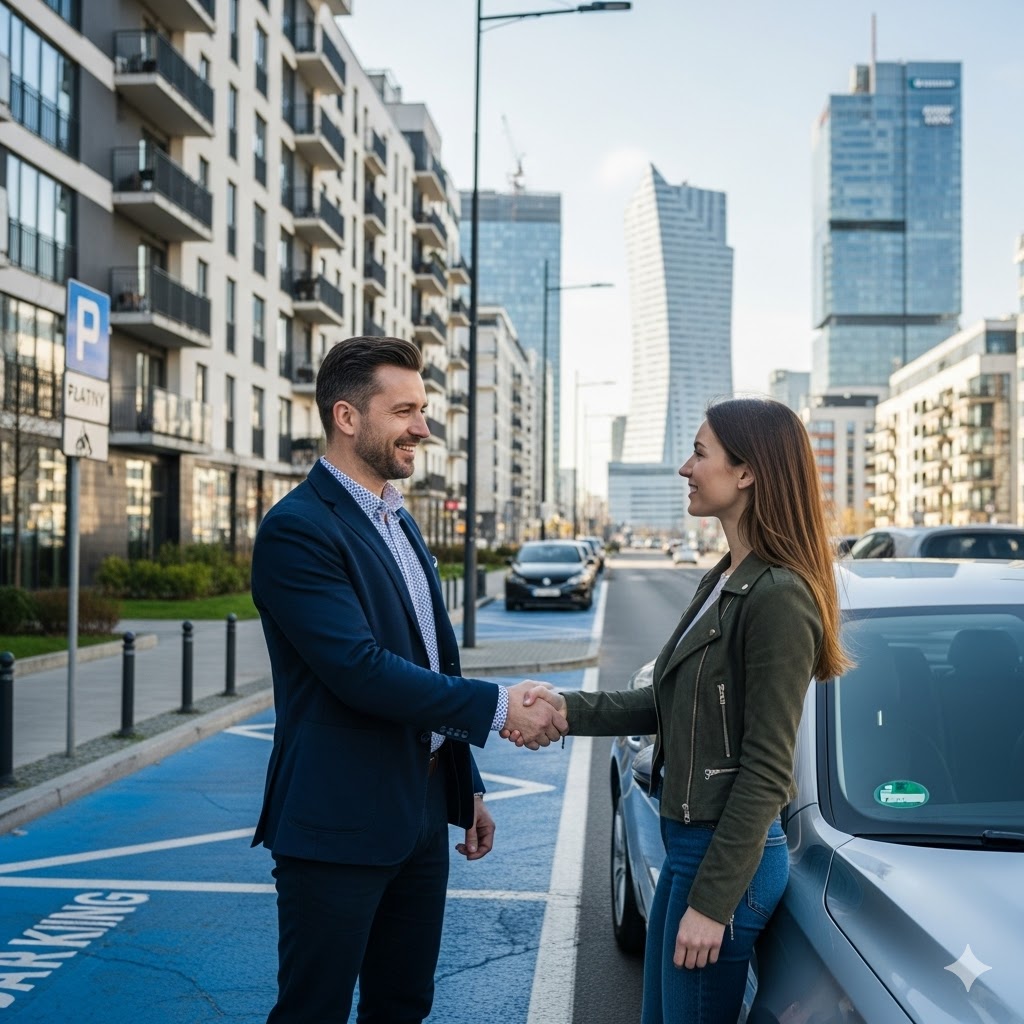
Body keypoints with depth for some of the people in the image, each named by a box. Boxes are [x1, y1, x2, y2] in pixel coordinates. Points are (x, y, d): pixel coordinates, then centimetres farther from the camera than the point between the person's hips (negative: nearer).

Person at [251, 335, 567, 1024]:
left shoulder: (400, 523, 14)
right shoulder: (297, 529, -16)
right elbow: (361, 671, -24)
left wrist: (468, 787, 20)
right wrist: (498, 707, -19)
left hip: (421, 814, 9)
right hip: (339, 825, -9)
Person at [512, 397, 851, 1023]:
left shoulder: (778, 596, -20)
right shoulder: (724, 581, 9)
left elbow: (766, 771, -21)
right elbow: (668, 707, 12)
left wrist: (713, 901, -19)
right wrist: (567, 709, 1)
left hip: (730, 854, -9)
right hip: (686, 839, 9)